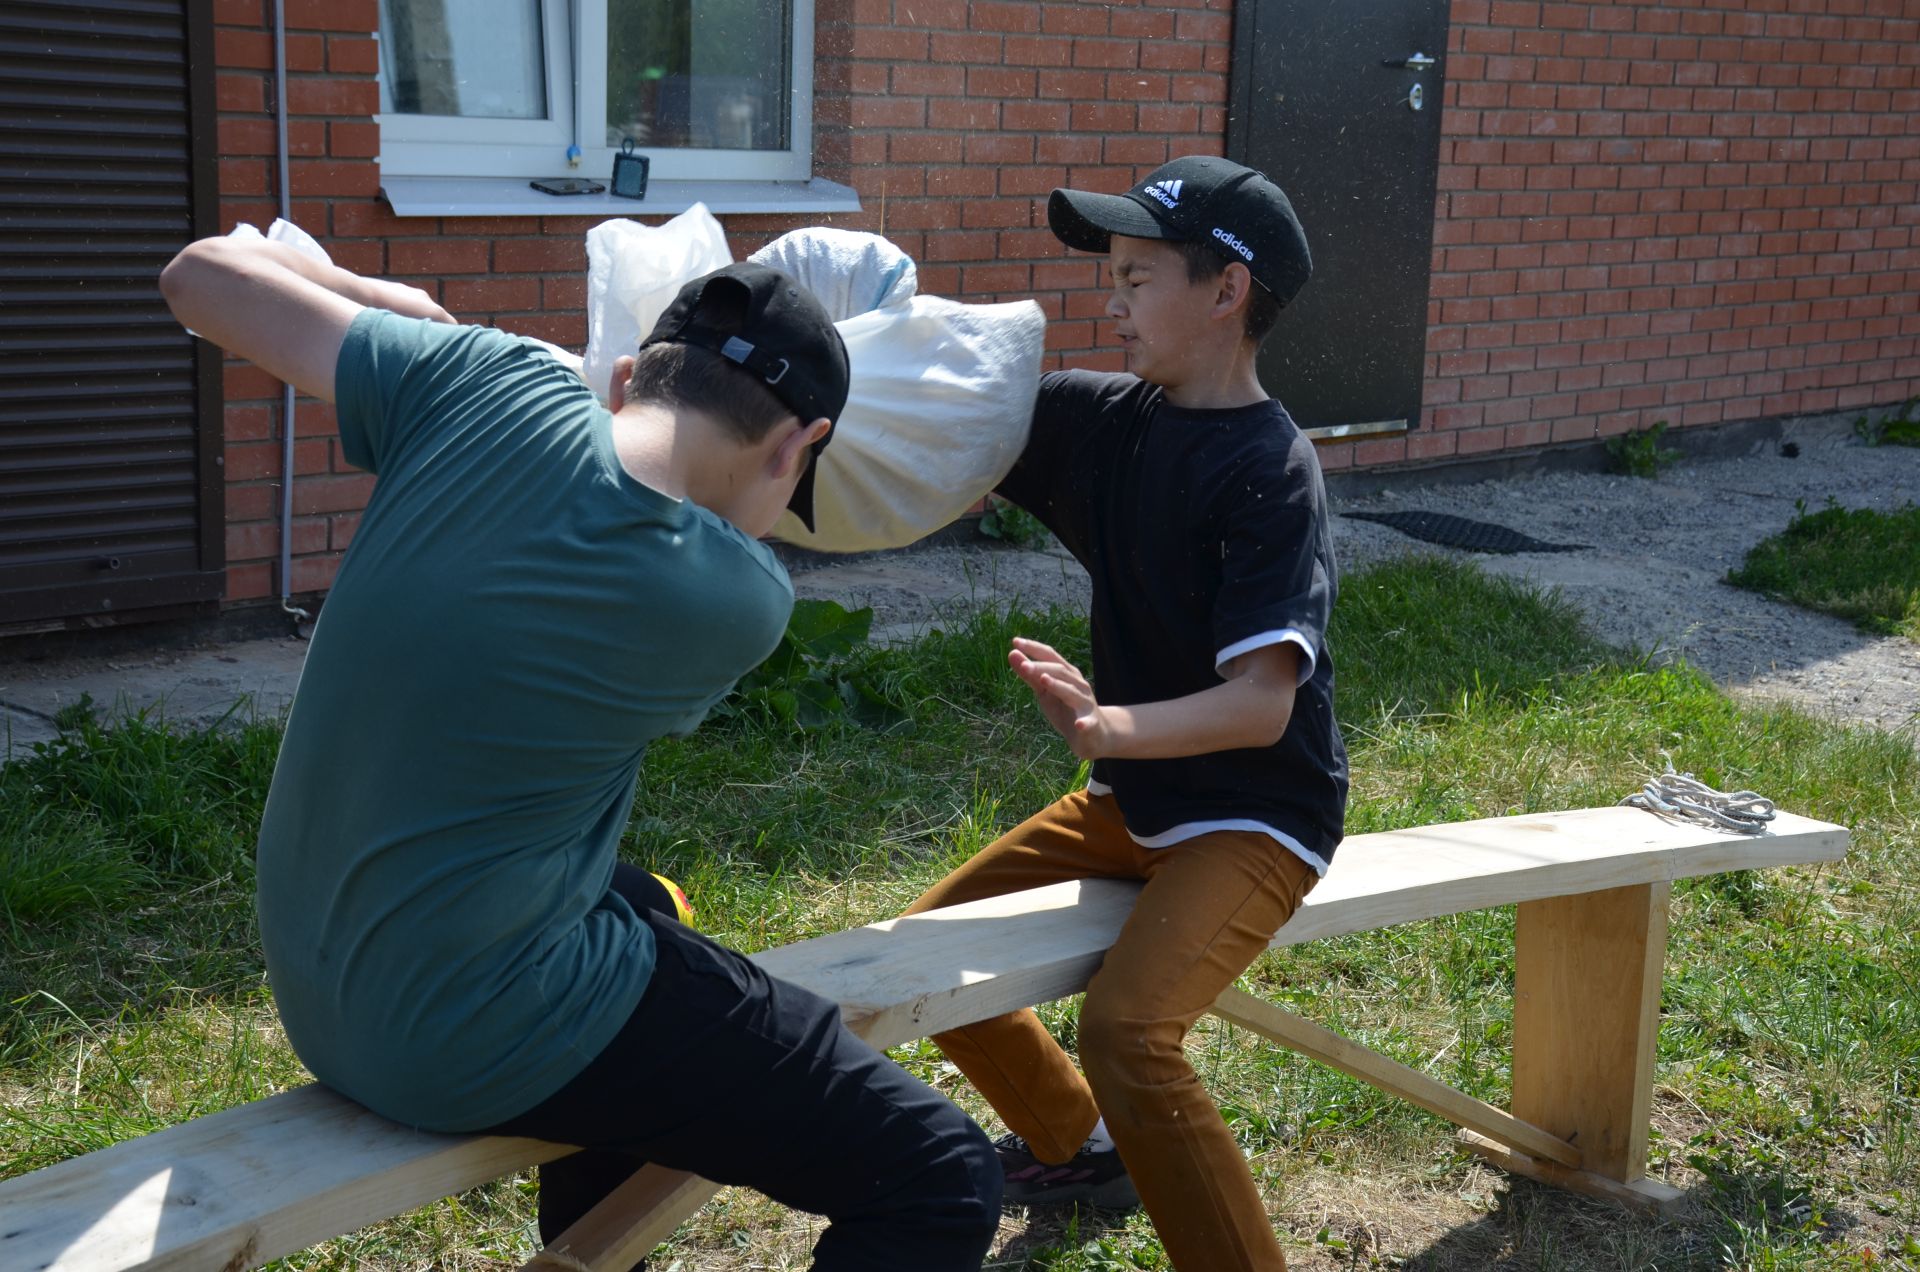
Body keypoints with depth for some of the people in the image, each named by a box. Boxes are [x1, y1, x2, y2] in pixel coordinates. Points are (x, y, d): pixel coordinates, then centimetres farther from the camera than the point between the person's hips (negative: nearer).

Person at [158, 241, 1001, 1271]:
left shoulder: (489, 382, -9)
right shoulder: (743, 600, -16)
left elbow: (202, 276, 3)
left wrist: (397, 303, 19)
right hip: (482, 1038, -7)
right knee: (942, 1179, -5)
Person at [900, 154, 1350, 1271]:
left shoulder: (1272, 472, -21)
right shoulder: (1108, 418, -1)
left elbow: (1264, 703, -29)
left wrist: (1110, 728, -45)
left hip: (1258, 816, -8)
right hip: (1132, 802, 8)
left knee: (1123, 1027, -30)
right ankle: (1077, 1147, 35)